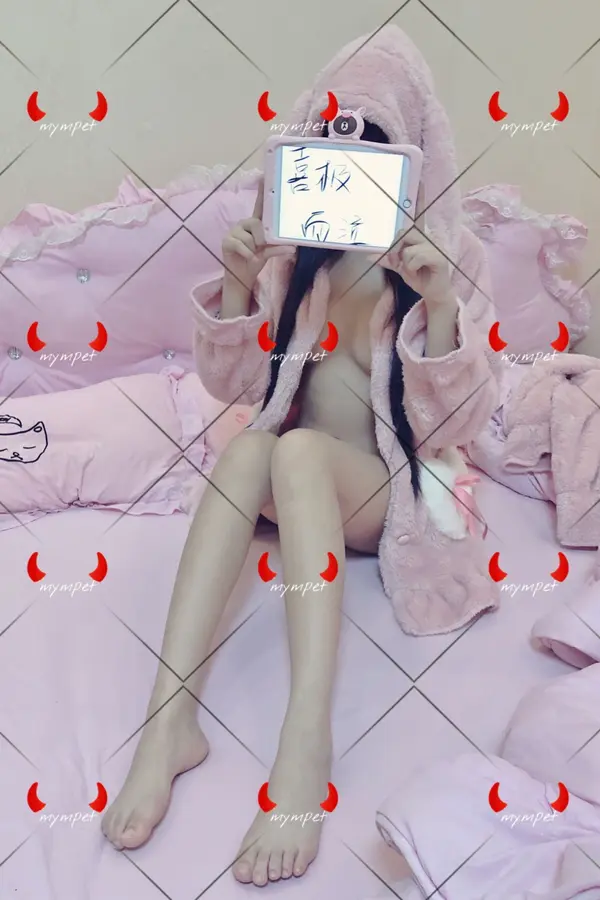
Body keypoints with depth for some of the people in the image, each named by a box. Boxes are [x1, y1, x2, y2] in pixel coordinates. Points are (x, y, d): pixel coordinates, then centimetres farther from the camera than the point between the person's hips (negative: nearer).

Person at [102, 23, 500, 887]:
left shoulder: (450, 259, -7)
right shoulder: (295, 251, 1)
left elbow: (450, 427, -13)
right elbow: (233, 384, 1)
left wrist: (440, 306, -29)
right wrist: (238, 289, -16)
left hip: (392, 491, -3)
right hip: (293, 482, 3)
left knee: (298, 450, -34)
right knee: (248, 445, -31)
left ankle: (307, 744, -44)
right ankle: (169, 715, -36)